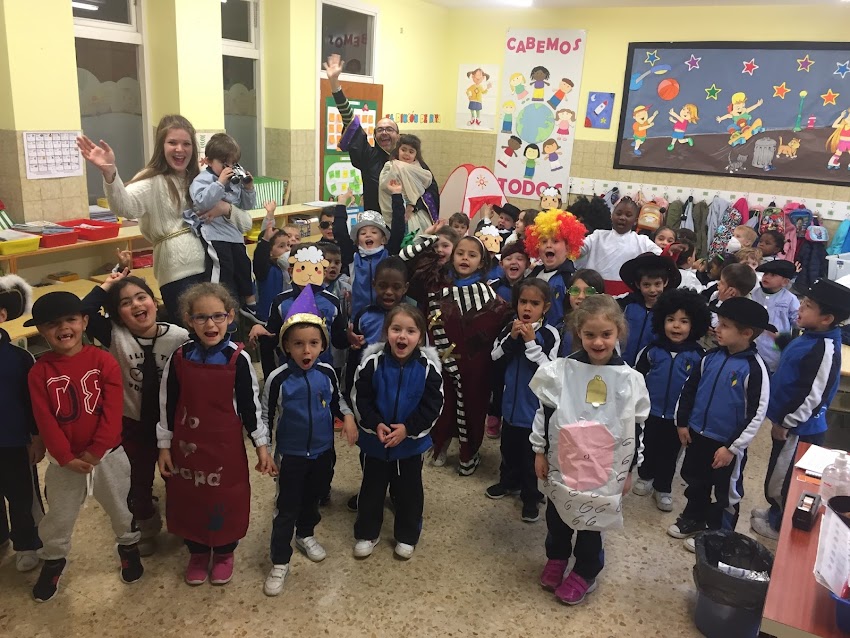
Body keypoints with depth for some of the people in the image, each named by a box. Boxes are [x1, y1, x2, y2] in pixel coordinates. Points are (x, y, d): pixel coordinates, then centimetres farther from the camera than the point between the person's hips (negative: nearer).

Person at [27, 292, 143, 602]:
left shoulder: (104, 361, -12)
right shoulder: (39, 371, -9)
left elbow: (112, 412, -14)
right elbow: (45, 421, -10)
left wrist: (95, 452, -17)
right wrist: (66, 457, -14)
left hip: (108, 455, -1)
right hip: (64, 461, 1)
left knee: (121, 508, 17)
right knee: (58, 517, 16)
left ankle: (129, 546, 42)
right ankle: (53, 559, 41)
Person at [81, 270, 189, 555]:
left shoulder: (179, 337, -17)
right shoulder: (115, 336, -12)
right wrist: (105, 287, -20)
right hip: (133, 424, 1)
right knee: (139, 482, 17)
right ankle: (147, 529, 46)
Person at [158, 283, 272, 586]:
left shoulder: (238, 359, -12)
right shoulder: (179, 358, -8)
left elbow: (250, 405, -5)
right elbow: (167, 405, 1)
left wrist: (262, 446, -2)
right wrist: (164, 447, 3)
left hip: (226, 446, -1)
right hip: (186, 445, 2)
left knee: (226, 501, 10)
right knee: (188, 500, 15)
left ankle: (224, 554, 36)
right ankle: (197, 553, 40)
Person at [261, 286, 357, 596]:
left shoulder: (327, 373, -9)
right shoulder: (278, 379, -19)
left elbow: (337, 399, 9)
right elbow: (265, 418, -8)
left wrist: (347, 417, -10)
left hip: (322, 452, 4)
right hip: (290, 455, -3)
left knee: (313, 499, 23)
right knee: (286, 509, 5)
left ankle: (306, 535, 49)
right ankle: (279, 563, 19)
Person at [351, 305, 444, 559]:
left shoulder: (428, 367, -15)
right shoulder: (373, 362, -15)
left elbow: (432, 406, -10)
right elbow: (359, 399, -8)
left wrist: (408, 428, -19)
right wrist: (376, 424, -19)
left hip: (412, 442, 0)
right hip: (374, 440, 0)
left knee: (408, 490, 16)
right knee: (371, 488, 16)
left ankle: (407, 536, 37)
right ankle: (366, 533, 37)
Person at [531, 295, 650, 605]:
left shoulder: (630, 379, -9)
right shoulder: (561, 370, -11)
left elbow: (635, 428, 0)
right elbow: (545, 413, -2)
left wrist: (628, 470, 4)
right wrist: (540, 452, 0)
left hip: (605, 468, -1)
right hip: (561, 462, 1)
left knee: (592, 524, 13)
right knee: (556, 515, 20)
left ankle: (585, 571, 36)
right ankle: (556, 558, 45)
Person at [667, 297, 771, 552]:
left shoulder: (754, 368, -19)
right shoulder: (712, 357, -3)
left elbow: (757, 414, -17)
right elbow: (689, 388, 10)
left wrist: (732, 447, -16)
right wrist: (682, 422, 8)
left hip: (727, 444, -6)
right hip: (697, 435, 6)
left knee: (727, 492, 13)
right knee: (695, 481, 23)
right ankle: (693, 519, 44)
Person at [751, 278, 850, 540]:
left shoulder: (825, 349, -26)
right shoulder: (809, 337, 3)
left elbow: (814, 396, -26)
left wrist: (785, 424, -17)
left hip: (800, 429, -9)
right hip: (787, 421, 9)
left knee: (782, 479, 9)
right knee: (777, 475, 24)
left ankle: (779, 524, 27)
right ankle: (776, 513, 42)